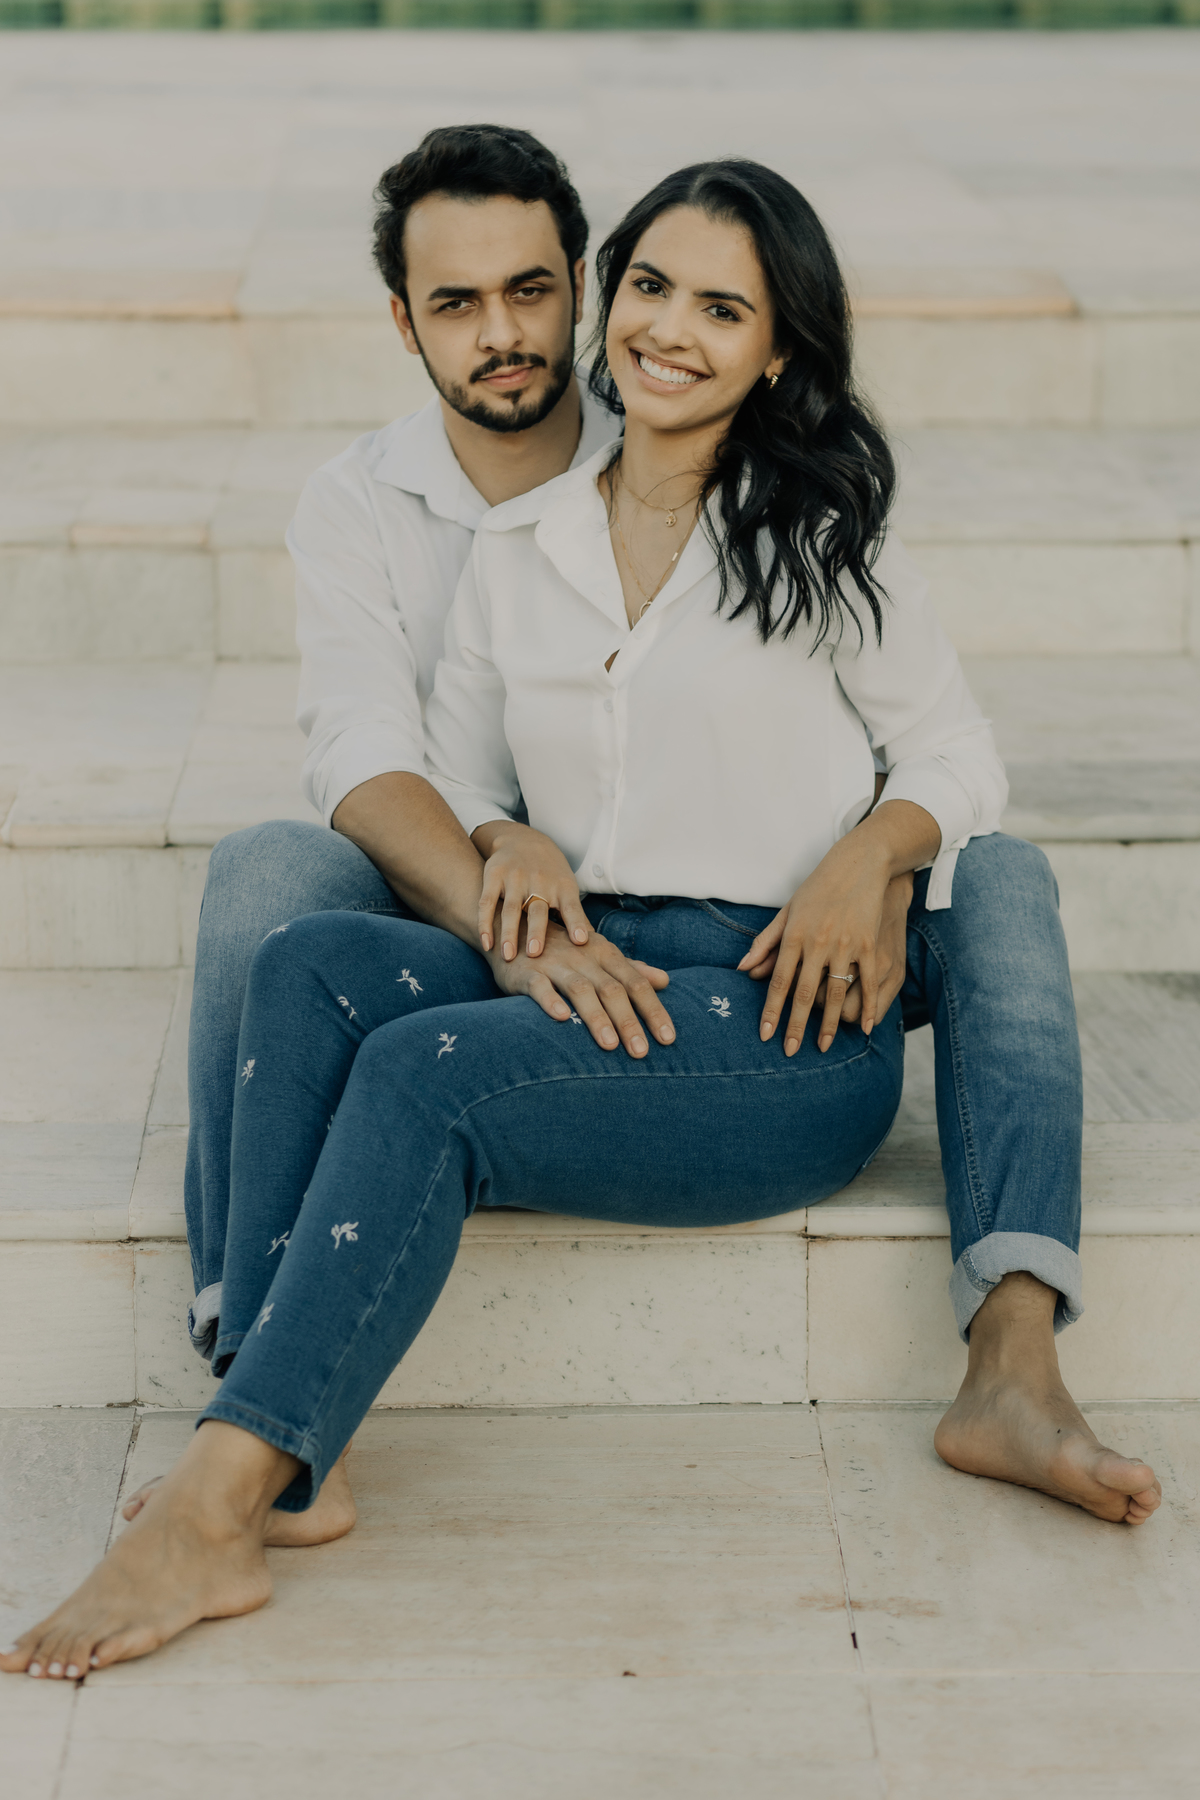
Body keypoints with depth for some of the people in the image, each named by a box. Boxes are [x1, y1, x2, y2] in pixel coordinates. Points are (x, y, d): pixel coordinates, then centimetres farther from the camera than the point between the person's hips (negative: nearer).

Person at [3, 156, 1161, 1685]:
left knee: (424, 1072, -29)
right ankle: (259, 1465, -35)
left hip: (785, 1019, -4)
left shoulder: (820, 538, 5)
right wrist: (489, 867, -6)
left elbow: (960, 759, 9)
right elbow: (451, 796, 17)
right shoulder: (514, 552, 16)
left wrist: (867, 852, -12)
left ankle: (211, 1507, -32)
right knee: (310, 966, -25)